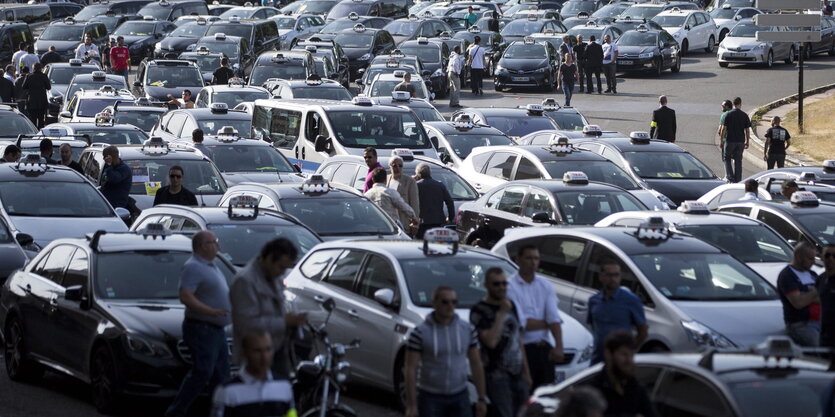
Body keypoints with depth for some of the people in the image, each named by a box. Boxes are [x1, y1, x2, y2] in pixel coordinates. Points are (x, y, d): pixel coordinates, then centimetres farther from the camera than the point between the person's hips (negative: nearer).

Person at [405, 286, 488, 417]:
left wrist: (482, 398, 5)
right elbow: (410, 369, -9)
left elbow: (476, 364, 7)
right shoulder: (420, 333, -10)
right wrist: (411, 405, -13)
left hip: (460, 397, 3)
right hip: (430, 398, -3)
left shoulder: (468, 330, 1)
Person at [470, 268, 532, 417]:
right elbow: (491, 341, -23)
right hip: (497, 375, -7)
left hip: (517, 375, 7)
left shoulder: (510, 305, 14)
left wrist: (526, 371, 19)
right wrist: (502, 313, -18)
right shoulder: (479, 311, -9)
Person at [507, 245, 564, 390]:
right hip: (522, 349, -5)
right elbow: (520, 323, -14)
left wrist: (558, 346, -15)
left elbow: (554, 318, -1)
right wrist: (546, 323, -2)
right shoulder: (510, 287, -8)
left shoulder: (545, 286, 9)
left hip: (545, 347, 5)